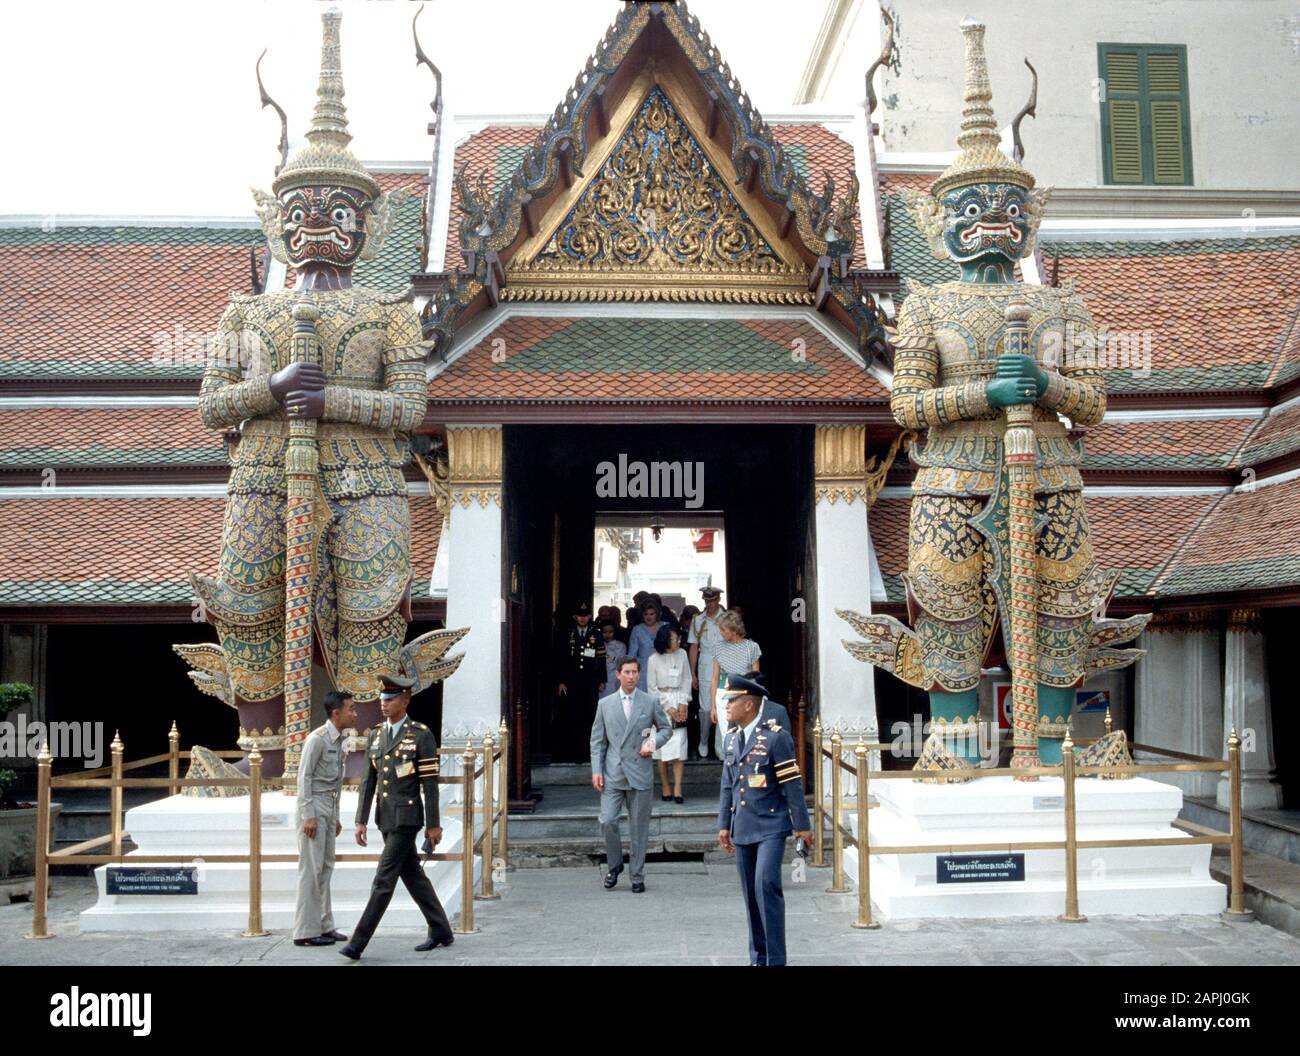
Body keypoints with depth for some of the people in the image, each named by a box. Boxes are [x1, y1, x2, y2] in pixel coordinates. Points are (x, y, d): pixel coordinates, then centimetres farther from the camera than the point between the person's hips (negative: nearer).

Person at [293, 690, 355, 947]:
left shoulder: (338, 740, 12)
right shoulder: (317, 738, -14)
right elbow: (304, 776, -16)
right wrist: (308, 815, -19)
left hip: (329, 807, 9)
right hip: (314, 805, -9)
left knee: (326, 867, 12)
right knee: (311, 868, -5)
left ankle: (324, 926, 19)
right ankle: (305, 931, 0)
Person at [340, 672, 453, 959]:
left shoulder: (422, 735, -11)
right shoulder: (377, 735, 10)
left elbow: (430, 783, -11)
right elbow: (369, 781, 10)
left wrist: (433, 825, -12)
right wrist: (361, 821, 5)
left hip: (407, 818, -8)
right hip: (385, 818, 8)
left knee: (383, 880, -9)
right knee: (413, 876, 12)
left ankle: (358, 943, -5)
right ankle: (441, 932, 24)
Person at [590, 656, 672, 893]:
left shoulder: (650, 702, 3)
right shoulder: (605, 704, 6)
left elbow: (666, 728, 14)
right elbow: (597, 740, 7)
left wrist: (654, 741, -6)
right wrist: (596, 771, -1)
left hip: (639, 773, 0)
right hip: (612, 774, 1)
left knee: (639, 828, 4)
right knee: (607, 821, -9)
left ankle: (637, 876, 16)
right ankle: (614, 865, 15)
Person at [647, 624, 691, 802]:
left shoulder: (682, 654, 1)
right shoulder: (655, 659, -7)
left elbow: (687, 679, 6)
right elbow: (652, 687, -3)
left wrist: (683, 703, -4)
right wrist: (668, 708, -6)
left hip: (679, 703, 2)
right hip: (661, 705, -2)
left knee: (679, 746, -5)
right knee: (662, 746, -2)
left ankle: (677, 788, -5)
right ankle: (665, 788, 6)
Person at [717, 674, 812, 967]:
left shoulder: (776, 736, -11)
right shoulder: (730, 739, 10)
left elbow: (793, 784, -10)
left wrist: (802, 825, -10)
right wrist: (724, 825, 15)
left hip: (771, 825, -6)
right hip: (742, 828, 6)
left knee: (766, 885, -17)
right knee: (751, 893, 9)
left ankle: (776, 958, -9)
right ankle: (758, 956, 20)